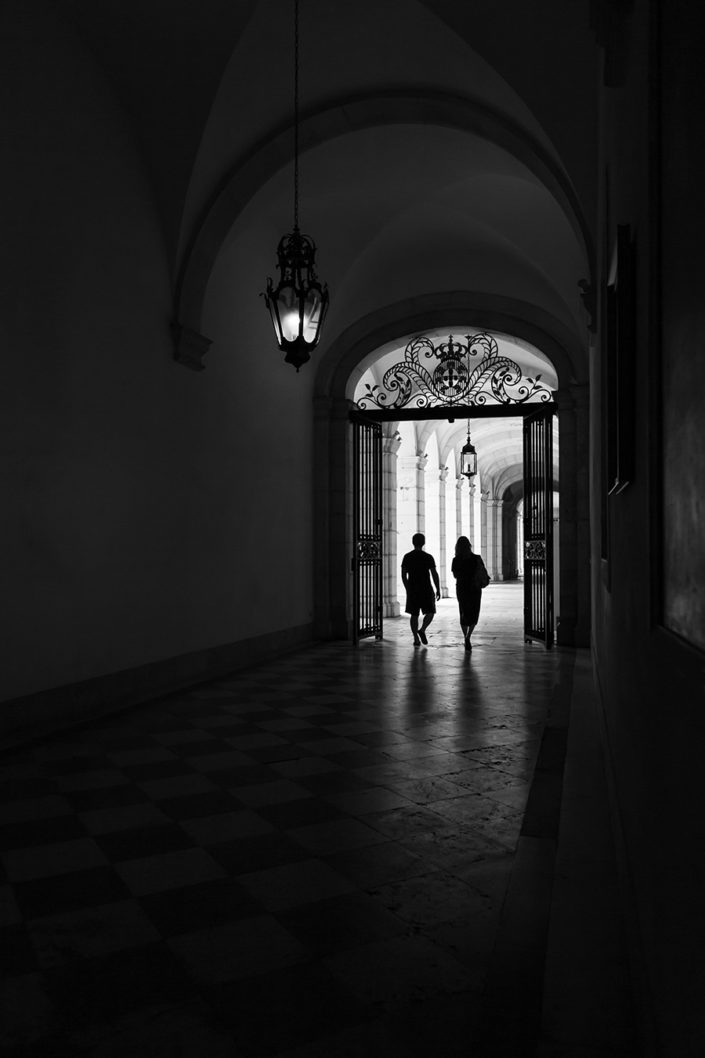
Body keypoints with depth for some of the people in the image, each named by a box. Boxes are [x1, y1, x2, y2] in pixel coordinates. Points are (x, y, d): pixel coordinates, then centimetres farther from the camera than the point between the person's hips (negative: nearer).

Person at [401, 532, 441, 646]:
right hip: (426, 589, -3)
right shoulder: (429, 557, -7)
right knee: (430, 612, 11)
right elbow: (434, 574, -9)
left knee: (414, 614, 10)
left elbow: (403, 575, 1)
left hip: (412, 590, 3)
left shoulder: (407, 557, 1)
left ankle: (416, 639, 5)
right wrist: (438, 590, -1)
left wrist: (408, 589, 11)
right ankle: (422, 630, -11)